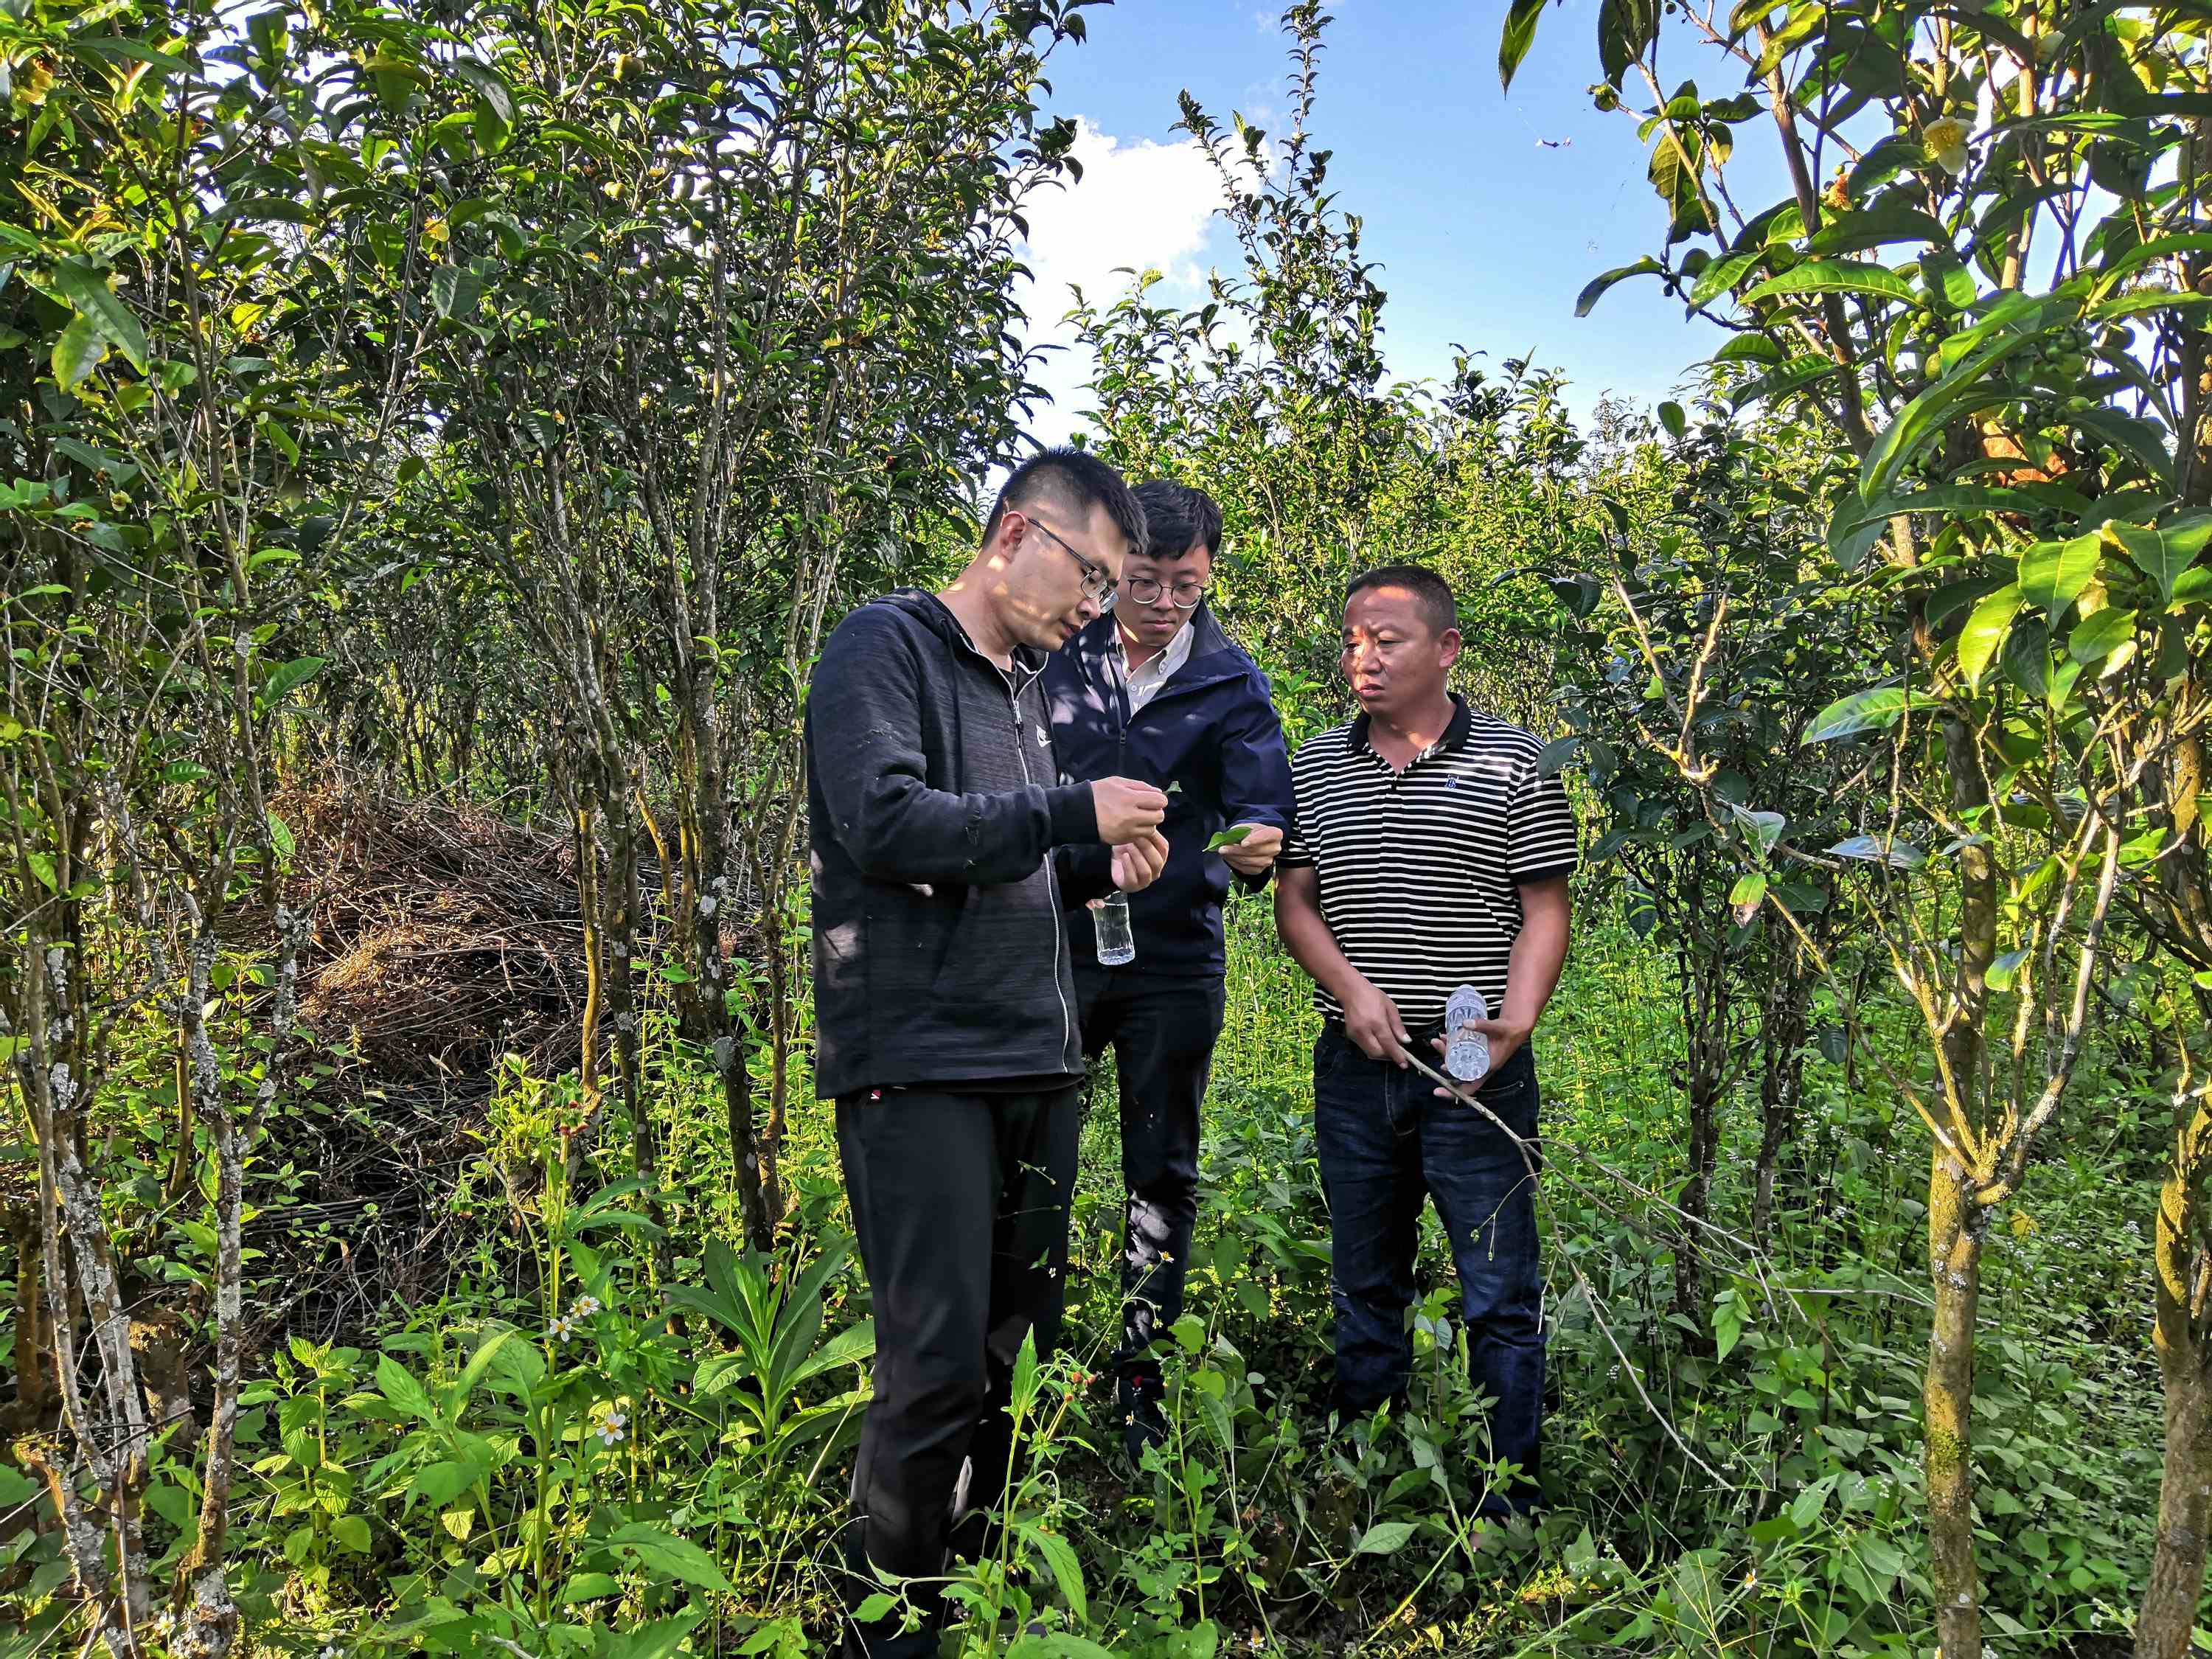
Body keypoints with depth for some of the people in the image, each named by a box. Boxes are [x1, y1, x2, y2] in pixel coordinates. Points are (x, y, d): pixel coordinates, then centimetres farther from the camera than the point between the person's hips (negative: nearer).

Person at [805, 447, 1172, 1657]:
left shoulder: (1029, 682, 20)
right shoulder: (887, 645, -4)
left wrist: (1099, 870, 8)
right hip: (917, 1063, -8)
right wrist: (1072, 812, -14)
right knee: (939, 1366, -7)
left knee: (1020, 1349, 12)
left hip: (1034, 1064, 8)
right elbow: (887, 823, -19)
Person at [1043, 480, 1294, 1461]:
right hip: (1054, 947, 0)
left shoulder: (1231, 686, 0)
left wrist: (1260, 841, -32)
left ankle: (1137, 1380, 24)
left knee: (1162, 1177, 9)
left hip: (1174, 964, 0)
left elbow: (1262, 800, -10)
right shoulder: (1054, 657, 1)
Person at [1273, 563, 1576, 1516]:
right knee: (1364, 1285, 14)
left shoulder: (1513, 767, -1)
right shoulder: (1314, 769, 9)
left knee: (1500, 1294, 1)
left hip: (1477, 1071, -3)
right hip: (1355, 1065, 4)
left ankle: (1507, 1501, 15)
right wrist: (1353, 989, -9)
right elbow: (1293, 901, 8)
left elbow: (1544, 910, -2)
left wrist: (1512, 1025, -17)